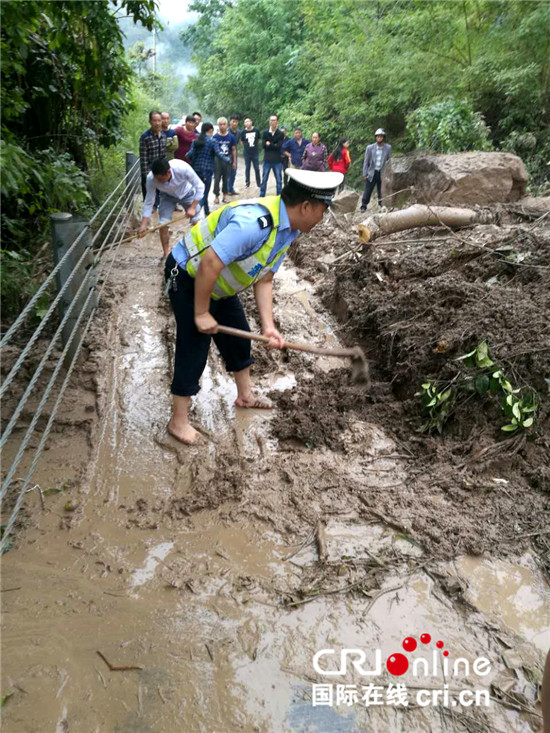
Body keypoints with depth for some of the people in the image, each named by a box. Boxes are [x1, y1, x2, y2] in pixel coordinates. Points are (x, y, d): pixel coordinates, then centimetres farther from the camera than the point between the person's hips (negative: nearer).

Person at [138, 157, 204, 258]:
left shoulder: (183, 168, -41)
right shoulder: (151, 179, -34)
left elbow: (200, 186, -27)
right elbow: (148, 202, -22)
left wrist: (192, 207, -30)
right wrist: (143, 225, -25)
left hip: (187, 193, -1)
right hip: (168, 196, 1)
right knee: (163, 224, -11)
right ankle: (166, 254, 9)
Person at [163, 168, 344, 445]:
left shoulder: (288, 230, -3)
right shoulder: (255, 222, -36)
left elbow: (263, 280, 1)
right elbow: (209, 264, -36)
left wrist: (268, 325, -8)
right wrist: (201, 313, -25)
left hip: (218, 284, 9)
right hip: (187, 276, -9)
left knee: (239, 337, 17)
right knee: (193, 348, -6)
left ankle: (245, 396, 38)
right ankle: (179, 422, 9)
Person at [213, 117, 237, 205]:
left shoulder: (231, 136, 1)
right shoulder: (215, 137, -2)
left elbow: (234, 150, 6)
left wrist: (234, 161, 3)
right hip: (218, 160, -1)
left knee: (226, 179, 8)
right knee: (217, 179, -1)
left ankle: (224, 196, 17)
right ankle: (216, 196, 8)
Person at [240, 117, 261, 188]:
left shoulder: (256, 130, -3)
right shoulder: (243, 132, -3)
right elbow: (242, 142, 9)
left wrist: (255, 146, 12)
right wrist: (246, 147, 10)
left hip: (255, 152, 0)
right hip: (247, 153, 0)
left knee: (257, 168, 3)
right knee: (247, 168, 6)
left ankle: (258, 184, 10)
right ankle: (247, 183, 17)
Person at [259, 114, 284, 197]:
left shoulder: (280, 134, 0)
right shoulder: (265, 132, 3)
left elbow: (279, 146, -11)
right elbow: (263, 145, -6)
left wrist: (269, 144, -7)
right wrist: (274, 145, -9)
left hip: (277, 160, -1)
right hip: (267, 160, 1)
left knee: (279, 180, 4)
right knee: (264, 179, 6)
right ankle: (261, 196, 14)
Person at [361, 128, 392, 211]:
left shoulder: (388, 148, 1)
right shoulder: (370, 148, 0)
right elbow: (366, 162, 2)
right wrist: (365, 174, -3)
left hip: (382, 173, 0)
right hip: (372, 172, 0)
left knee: (382, 192, 3)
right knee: (367, 191, -2)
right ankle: (363, 207, 6)